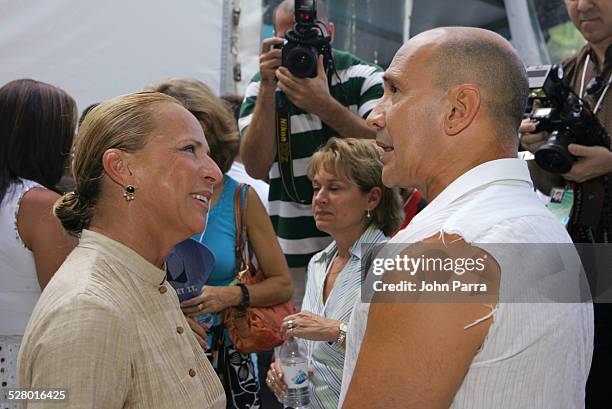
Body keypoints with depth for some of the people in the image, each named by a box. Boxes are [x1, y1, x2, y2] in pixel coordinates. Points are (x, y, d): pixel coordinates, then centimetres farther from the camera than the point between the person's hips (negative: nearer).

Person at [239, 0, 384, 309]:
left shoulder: (365, 77, -2)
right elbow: (256, 167, -11)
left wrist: (324, 105, -26)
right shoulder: (262, 88, 2)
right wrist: (267, 90, -19)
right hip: (294, 251, 1)